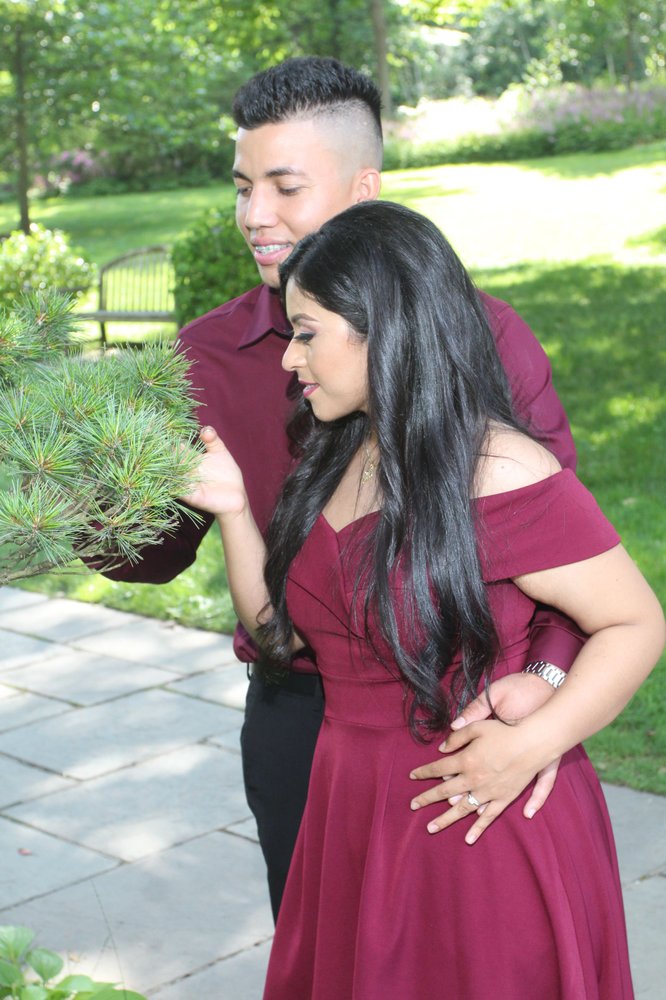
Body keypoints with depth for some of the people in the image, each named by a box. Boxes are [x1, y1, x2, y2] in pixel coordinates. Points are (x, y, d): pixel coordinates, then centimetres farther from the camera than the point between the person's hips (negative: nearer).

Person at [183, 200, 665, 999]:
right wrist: (232, 509, -3)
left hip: (481, 826, -7)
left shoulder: (500, 474, -18)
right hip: (351, 821, 7)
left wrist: (532, 744, -25)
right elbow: (278, 629, 10)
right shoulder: (331, 461, 6)